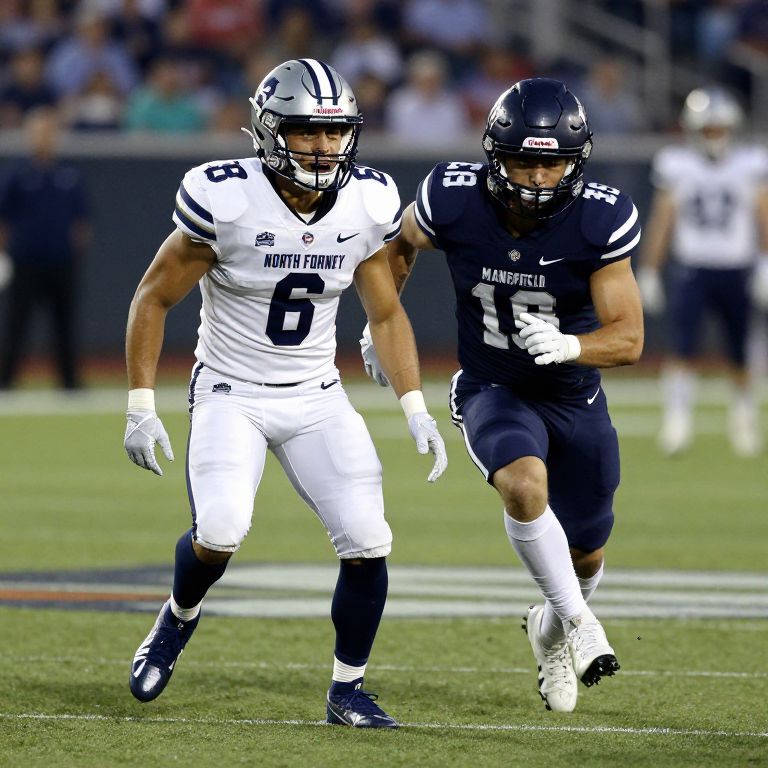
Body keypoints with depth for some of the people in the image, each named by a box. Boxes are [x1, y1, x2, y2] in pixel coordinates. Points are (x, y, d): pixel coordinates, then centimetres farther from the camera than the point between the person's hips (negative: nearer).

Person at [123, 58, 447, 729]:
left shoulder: (367, 204, -6)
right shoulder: (226, 201, -18)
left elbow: (386, 314, 8)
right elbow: (154, 298, -7)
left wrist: (416, 411, -1)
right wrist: (141, 407, -11)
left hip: (317, 398, 3)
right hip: (231, 393, -3)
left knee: (368, 543, -12)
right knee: (220, 533, -25)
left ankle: (347, 691, 9)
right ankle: (180, 616, 10)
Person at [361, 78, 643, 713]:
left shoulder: (601, 220, -24)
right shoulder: (453, 200, -22)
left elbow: (629, 338, -21)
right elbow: (401, 243, 3)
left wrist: (566, 346, -40)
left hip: (575, 398, 1)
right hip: (492, 391, -1)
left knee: (586, 556, 13)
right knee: (524, 483, -33)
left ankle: (550, 626, 47)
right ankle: (579, 621, -14)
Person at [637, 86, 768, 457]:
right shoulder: (676, 166, 2)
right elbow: (662, 222, 7)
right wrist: (649, 274, 7)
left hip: (737, 272, 1)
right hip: (690, 270, -1)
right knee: (682, 350, -15)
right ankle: (677, 420, -16)